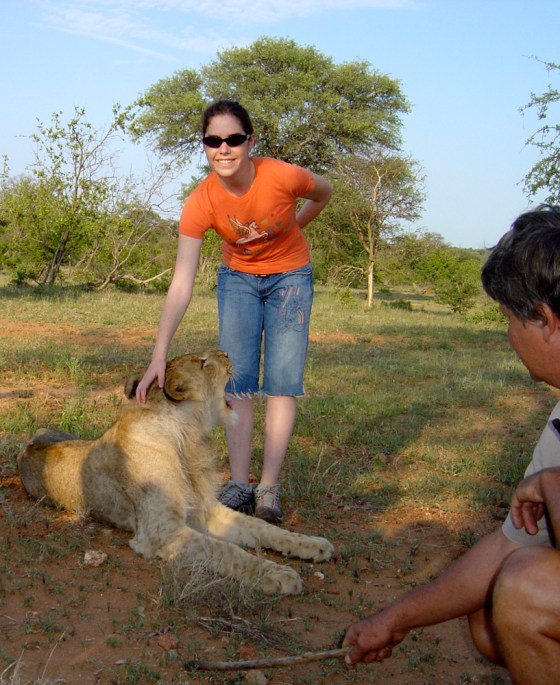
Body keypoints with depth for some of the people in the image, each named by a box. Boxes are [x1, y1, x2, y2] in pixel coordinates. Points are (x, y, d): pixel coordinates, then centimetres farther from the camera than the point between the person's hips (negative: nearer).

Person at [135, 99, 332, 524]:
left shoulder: (283, 176, -29)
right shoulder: (201, 202, -25)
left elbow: (325, 193, -3)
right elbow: (182, 285, -29)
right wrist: (159, 357, -36)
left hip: (289, 275, -1)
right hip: (238, 277, 2)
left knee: (282, 380, -9)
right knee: (237, 378, -5)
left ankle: (269, 489, -8)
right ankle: (239, 485, -2)